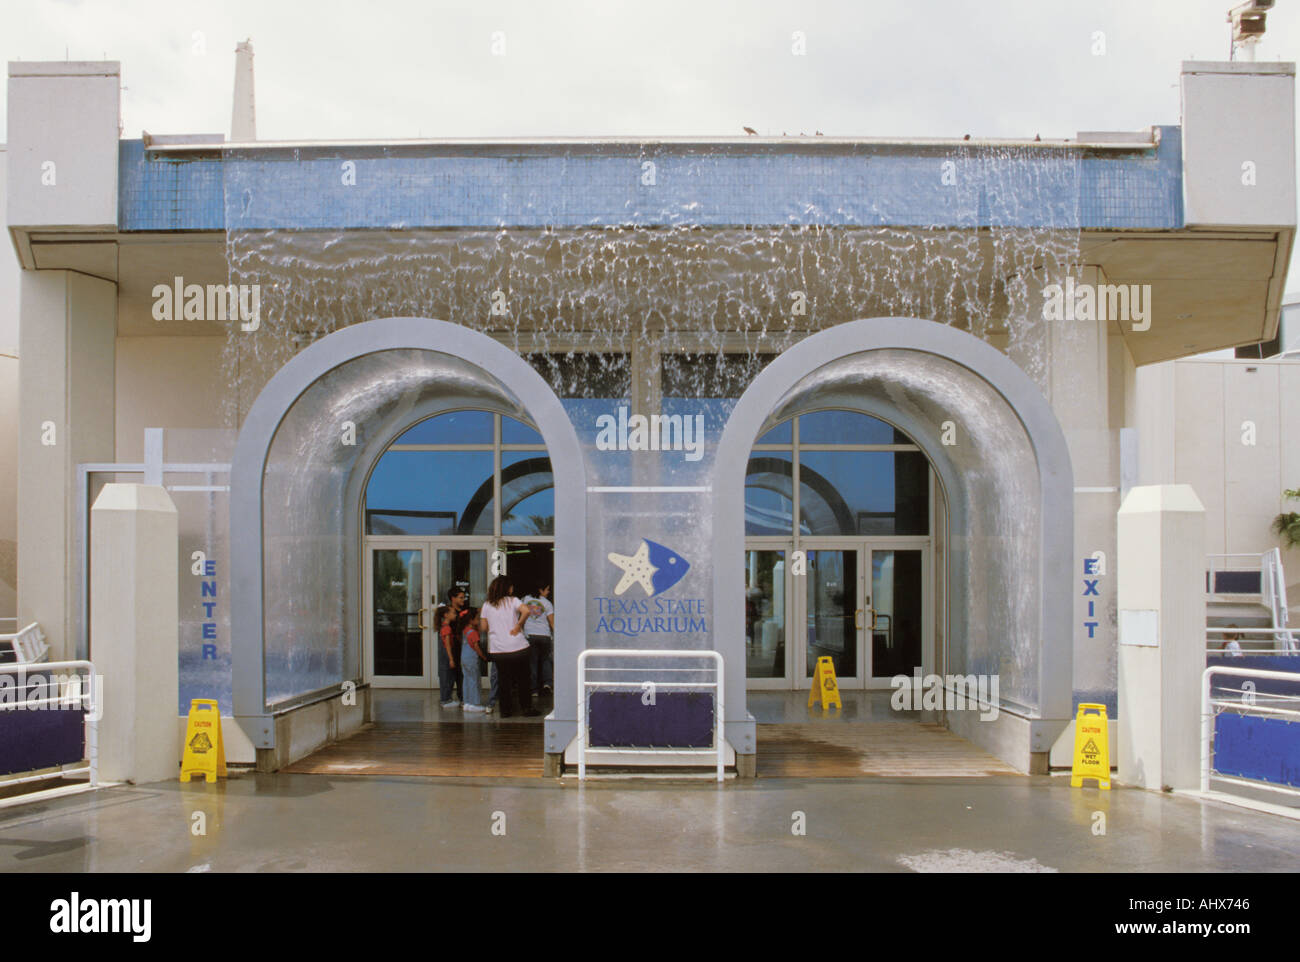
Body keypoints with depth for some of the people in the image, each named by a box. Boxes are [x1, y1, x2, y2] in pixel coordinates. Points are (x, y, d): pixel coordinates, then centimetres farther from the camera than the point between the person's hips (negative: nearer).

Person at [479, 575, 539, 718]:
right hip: (517, 647, -2)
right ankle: (527, 708, 13)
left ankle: (506, 710, 12)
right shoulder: (512, 601, -3)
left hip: (497, 649, 2)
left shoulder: (486, 605, 5)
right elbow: (526, 611, -22)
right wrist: (518, 626, -11)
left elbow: (483, 628, 5)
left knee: (504, 680, 11)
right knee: (522, 679, 10)